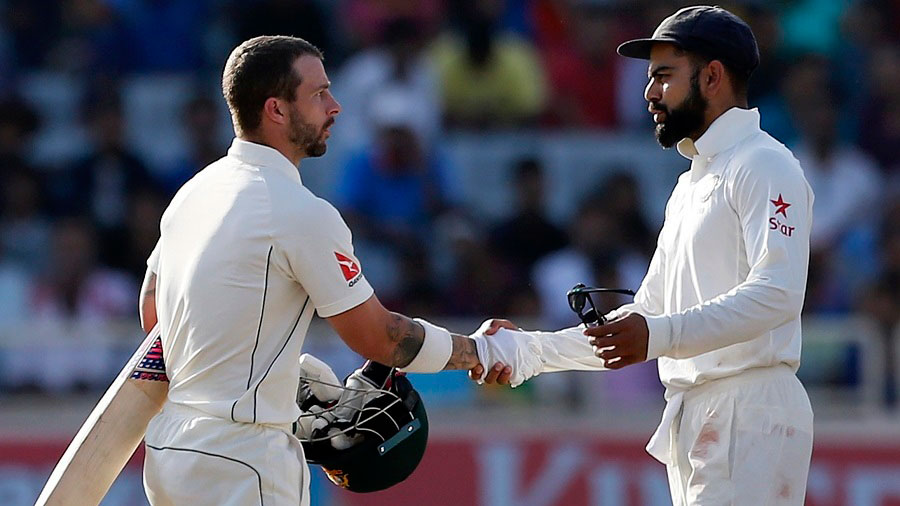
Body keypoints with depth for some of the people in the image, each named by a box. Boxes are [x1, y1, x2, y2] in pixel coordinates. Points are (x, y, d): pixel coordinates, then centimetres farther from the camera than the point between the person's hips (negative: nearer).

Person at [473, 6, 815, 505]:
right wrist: (529, 350, 15)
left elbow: (777, 294, -20)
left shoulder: (764, 165, -6)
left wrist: (661, 334, -30)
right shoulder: (690, 184, 26)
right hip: (692, 421, 10)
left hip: (750, 412, -10)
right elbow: (646, 316, 26)